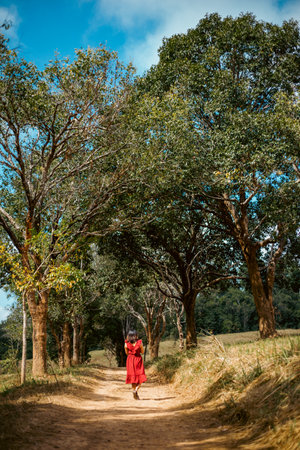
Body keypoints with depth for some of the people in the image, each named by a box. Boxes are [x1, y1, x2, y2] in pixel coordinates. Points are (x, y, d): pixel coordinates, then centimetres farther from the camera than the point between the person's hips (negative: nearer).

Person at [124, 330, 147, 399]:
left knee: (133, 376, 14)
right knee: (141, 377, 8)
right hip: (138, 359, -2)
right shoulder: (139, 343, -13)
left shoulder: (126, 344, -9)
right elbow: (142, 351, 0)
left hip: (130, 360, 2)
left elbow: (127, 353, 4)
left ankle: (135, 394, 16)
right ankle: (136, 389, -16)